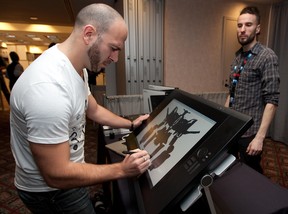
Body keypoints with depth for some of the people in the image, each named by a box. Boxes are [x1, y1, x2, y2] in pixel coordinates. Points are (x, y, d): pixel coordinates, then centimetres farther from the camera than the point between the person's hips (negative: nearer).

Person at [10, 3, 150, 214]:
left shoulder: (76, 67, -6)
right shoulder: (48, 88, -37)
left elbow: (94, 110, 10)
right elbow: (56, 175, -31)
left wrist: (131, 124, 7)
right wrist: (122, 170, -26)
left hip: (67, 171, 8)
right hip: (51, 189, -8)